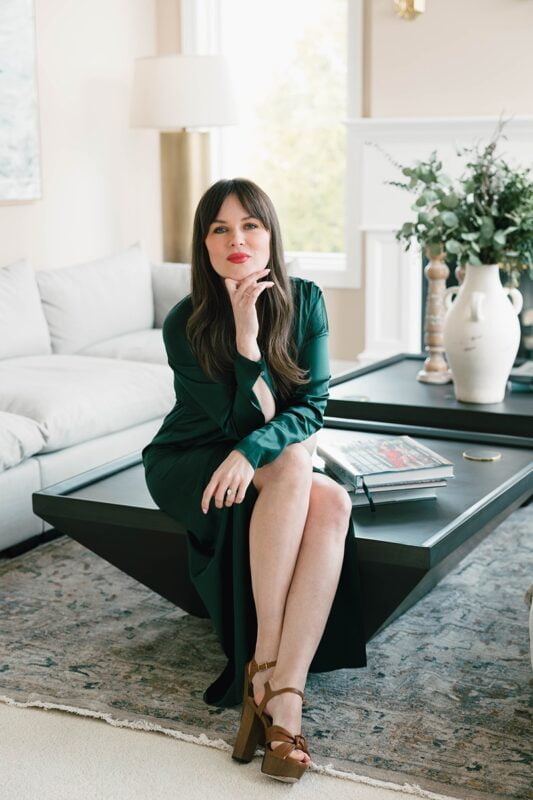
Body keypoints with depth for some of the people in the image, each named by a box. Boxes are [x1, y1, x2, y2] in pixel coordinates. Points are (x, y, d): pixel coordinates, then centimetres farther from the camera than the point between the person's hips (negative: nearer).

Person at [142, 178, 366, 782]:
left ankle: (284, 691, -34)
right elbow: (244, 421, -20)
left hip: (267, 464, 3)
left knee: (332, 502, -30)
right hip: (187, 466, -3)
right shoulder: (185, 325, -17)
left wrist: (252, 450, -31)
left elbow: (312, 407, -12)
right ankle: (265, 659, -28)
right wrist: (245, 332, -32)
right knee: (292, 468, -34)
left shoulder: (303, 301, -8)